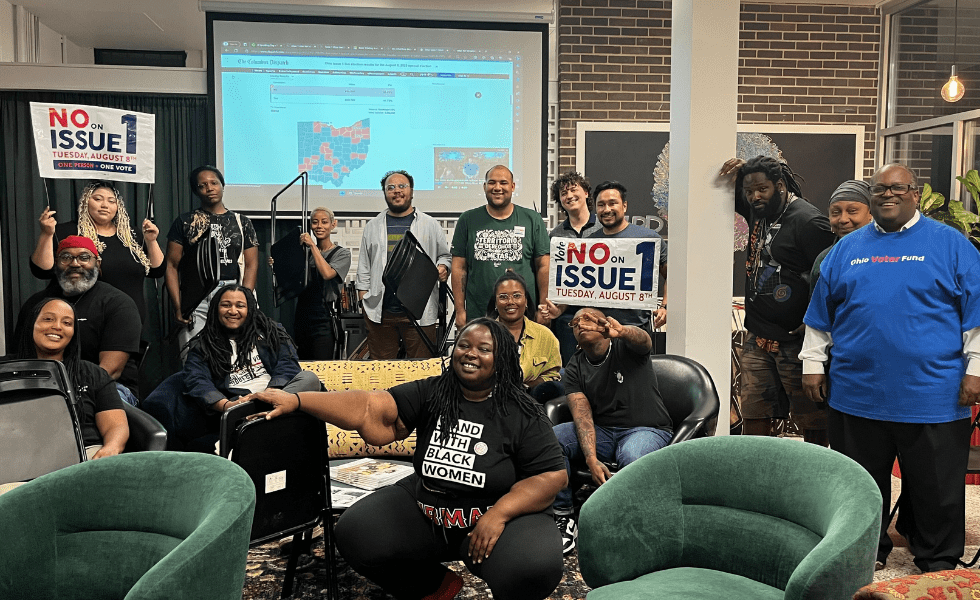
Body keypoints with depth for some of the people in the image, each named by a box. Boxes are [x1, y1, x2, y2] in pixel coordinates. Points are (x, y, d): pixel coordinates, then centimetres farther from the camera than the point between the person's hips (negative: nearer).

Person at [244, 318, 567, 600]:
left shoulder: (524, 415, -9)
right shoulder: (430, 394, -3)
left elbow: (552, 476, -10)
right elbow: (371, 407, -12)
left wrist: (499, 513, -24)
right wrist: (297, 400, -23)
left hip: (506, 513, -4)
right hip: (424, 510, 4)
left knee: (534, 567, -32)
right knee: (355, 533, -10)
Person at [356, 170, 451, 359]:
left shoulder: (430, 225, 8)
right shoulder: (373, 227, 14)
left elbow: (445, 255, 14)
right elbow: (364, 268, 14)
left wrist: (443, 268, -9)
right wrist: (364, 300, 7)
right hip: (380, 312, 2)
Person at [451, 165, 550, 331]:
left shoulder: (532, 220, 7)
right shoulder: (468, 220, 8)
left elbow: (543, 266, 5)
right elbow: (459, 267, 6)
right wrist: (460, 311, 0)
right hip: (477, 315, 0)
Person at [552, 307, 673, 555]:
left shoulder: (625, 346, -4)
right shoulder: (574, 369, 4)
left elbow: (643, 340, -30)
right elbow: (582, 415, -9)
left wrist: (620, 331, -56)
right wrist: (592, 459, -25)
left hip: (646, 429, -3)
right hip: (601, 430, 4)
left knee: (633, 456, -39)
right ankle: (563, 518, -10)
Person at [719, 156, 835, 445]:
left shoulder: (809, 221, -14)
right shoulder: (759, 211, 10)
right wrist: (733, 173, 7)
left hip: (795, 341, -8)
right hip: (758, 338, 8)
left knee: (812, 420, 3)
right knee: (753, 414, 12)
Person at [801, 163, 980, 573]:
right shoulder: (847, 248, 11)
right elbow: (820, 313, 14)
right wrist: (812, 363, 10)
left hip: (932, 396, -2)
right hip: (857, 392, 3)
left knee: (937, 488, 8)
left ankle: (938, 563, 27)